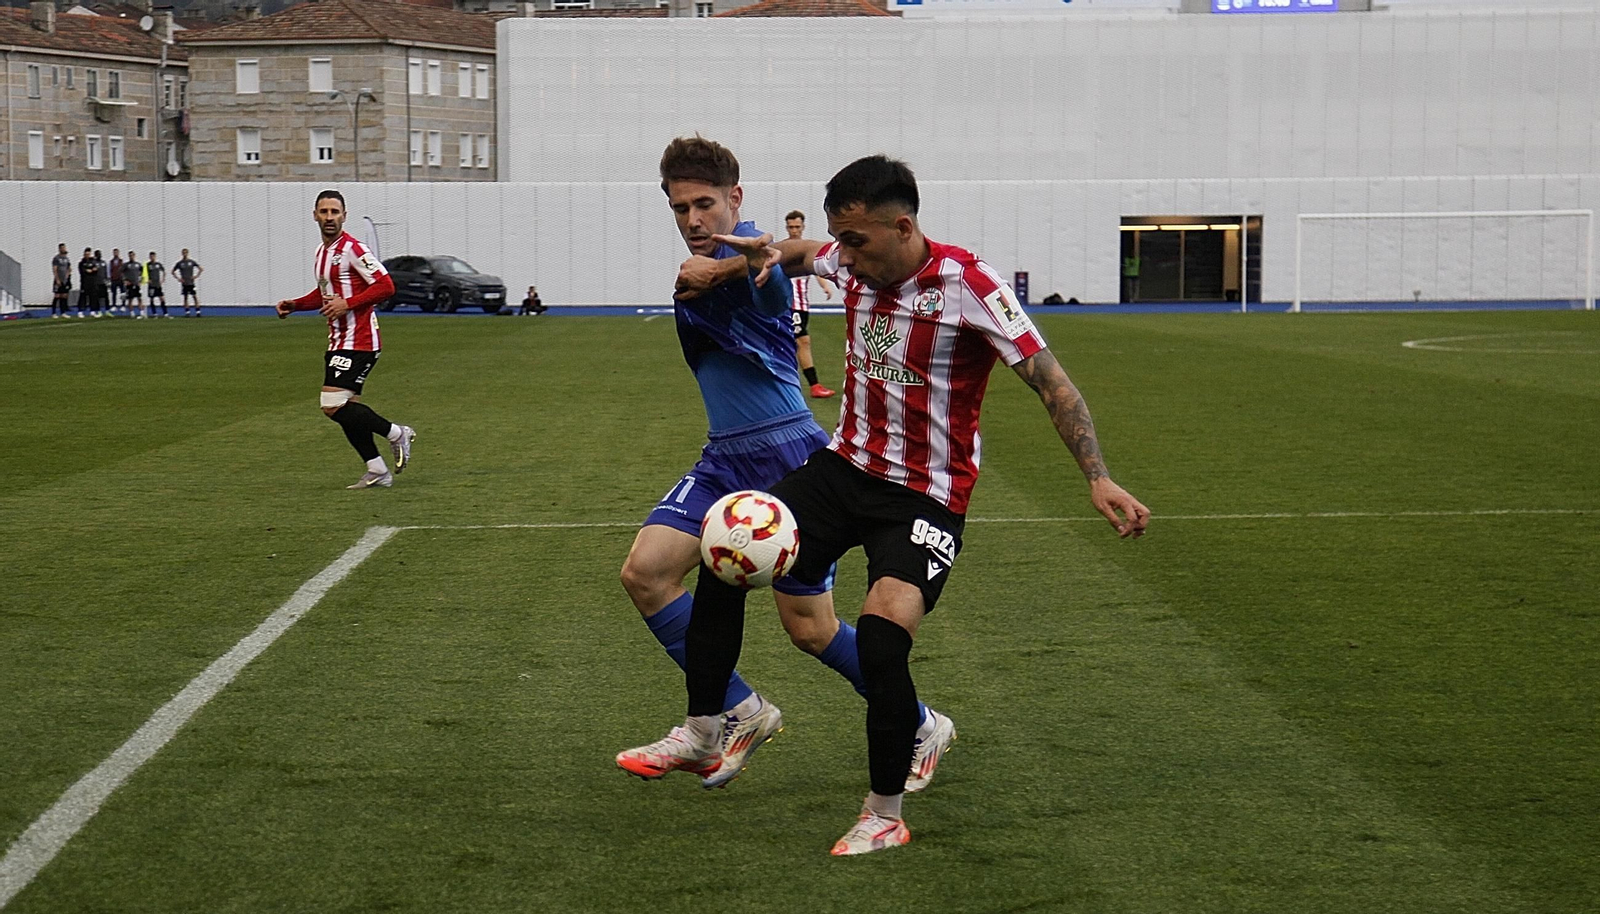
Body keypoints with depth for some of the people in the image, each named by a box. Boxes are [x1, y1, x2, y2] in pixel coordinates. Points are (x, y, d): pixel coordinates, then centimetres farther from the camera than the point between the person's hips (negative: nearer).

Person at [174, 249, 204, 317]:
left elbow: (201, 269, 9)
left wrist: (196, 276, -2)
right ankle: (187, 312, 7)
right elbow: (173, 272, 12)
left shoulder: (191, 262, 4)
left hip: (191, 283, -1)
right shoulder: (179, 263, 4)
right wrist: (178, 278, 0)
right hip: (184, 283, 1)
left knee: (195, 296, -6)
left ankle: (198, 311, -4)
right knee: (185, 298, 2)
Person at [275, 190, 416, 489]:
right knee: (346, 409, 8)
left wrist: (347, 303, -21)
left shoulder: (352, 249, -14)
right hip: (338, 341, 9)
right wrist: (294, 305, 14)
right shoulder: (321, 252, 14)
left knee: (333, 406, -15)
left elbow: (385, 286, -19)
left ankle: (396, 433, -1)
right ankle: (377, 471, 14)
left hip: (358, 341, -9)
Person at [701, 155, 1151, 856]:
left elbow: (1051, 382, -20)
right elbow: (806, 254, 25)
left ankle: (885, 816, -5)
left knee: (880, 638, -24)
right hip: (844, 468, 6)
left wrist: (1098, 478, -29)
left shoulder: (967, 284, -20)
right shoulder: (855, 264, -1)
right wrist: (771, 253, 1)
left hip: (926, 496, -6)